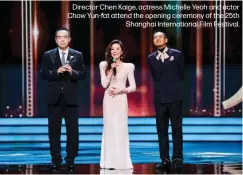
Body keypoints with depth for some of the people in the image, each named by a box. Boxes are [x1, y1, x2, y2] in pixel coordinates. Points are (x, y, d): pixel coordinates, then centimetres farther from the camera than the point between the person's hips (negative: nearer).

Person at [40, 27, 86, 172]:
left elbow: (83, 74, 2)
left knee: (73, 130, 2)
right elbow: (43, 74, -1)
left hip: (71, 98, 0)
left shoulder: (77, 55, 6)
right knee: (54, 130, 3)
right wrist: (56, 72, -17)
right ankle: (56, 160, 11)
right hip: (55, 98, 0)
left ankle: (71, 160, 10)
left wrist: (72, 72, -17)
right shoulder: (48, 55, 5)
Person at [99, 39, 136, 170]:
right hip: (108, 100, 1)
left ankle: (122, 161, 4)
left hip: (121, 100, -1)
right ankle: (110, 162, 4)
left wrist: (120, 91, -11)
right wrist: (111, 69, -9)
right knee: (109, 129, 1)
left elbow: (133, 87, 1)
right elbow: (104, 84, -5)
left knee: (121, 129, -2)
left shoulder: (128, 66, 3)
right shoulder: (104, 65, 5)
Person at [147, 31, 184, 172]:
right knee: (161, 130, 1)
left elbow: (181, 75, 6)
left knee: (177, 129, -1)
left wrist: (174, 89, 7)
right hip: (160, 98, 3)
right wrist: (161, 89, 5)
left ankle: (177, 158, 4)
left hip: (175, 98, -2)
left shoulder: (177, 54, 2)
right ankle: (165, 160, 4)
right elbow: (155, 77, 12)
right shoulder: (151, 58, 9)